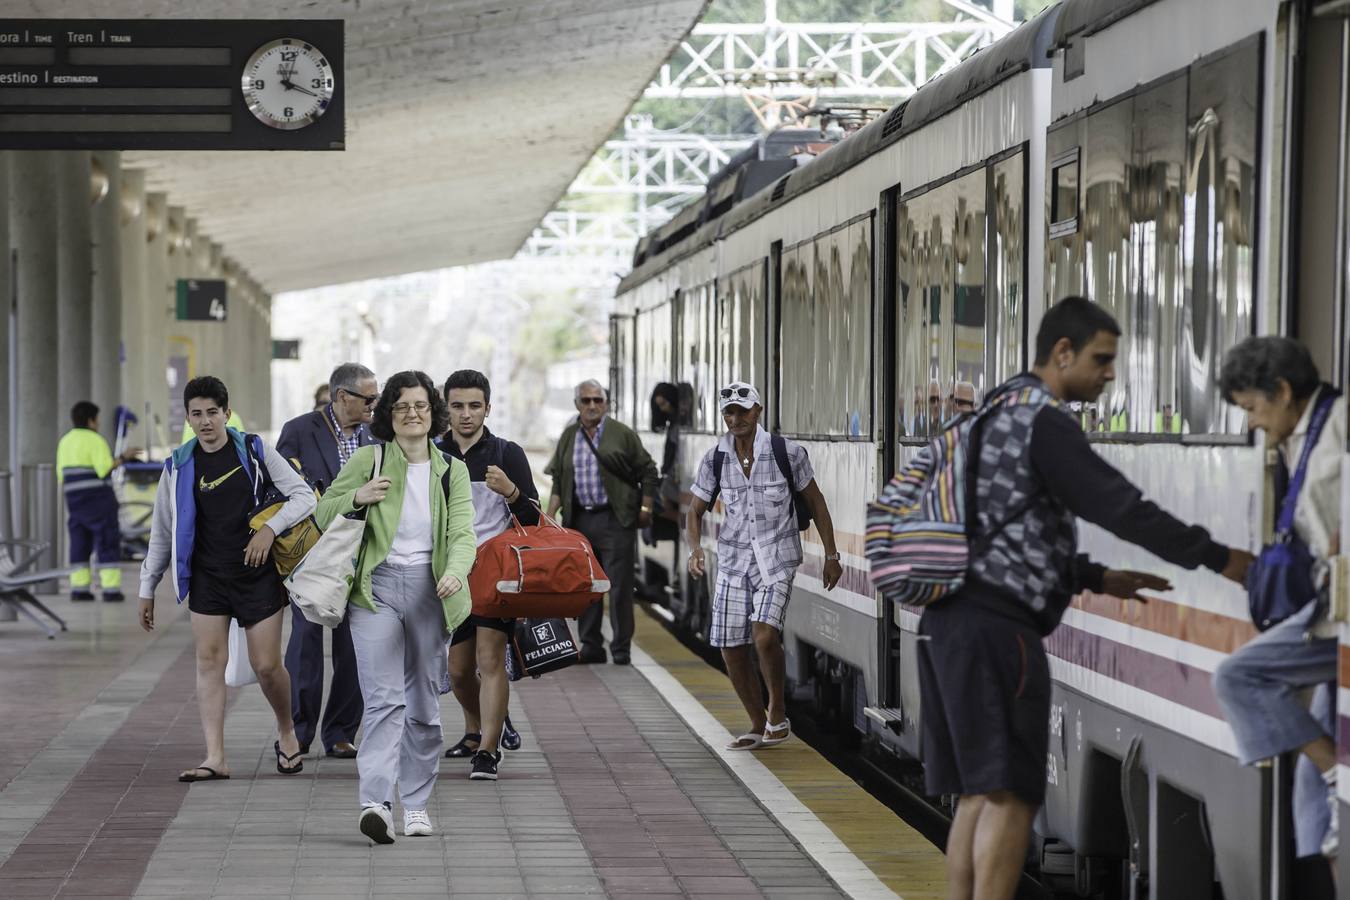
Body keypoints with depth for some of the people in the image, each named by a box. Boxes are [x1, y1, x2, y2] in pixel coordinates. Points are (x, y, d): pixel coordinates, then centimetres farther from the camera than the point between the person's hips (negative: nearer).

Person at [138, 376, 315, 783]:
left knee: (266, 665, -2)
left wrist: (270, 528, -17)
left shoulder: (254, 451, -2)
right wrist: (148, 589, 11)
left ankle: (287, 734, 25)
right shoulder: (179, 466, 4)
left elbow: (304, 495, -2)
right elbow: (162, 532, 11)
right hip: (207, 577, 2)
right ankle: (215, 758, -7)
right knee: (210, 660, -6)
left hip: (256, 573, -2)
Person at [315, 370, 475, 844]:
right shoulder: (368, 460, 1)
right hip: (376, 588, -3)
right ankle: (376, 801, -24)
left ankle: (416, 804, 20)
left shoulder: (451, 471, 6)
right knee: (384, 698, -15)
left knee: (423, 702, 9)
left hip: (428, 591, 3)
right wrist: (358, 497, -12)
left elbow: (463, 533, -4)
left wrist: (456, 572, -25)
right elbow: (323, 513, 8)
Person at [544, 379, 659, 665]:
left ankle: (622, 647, 1)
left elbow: (647, 471, 3)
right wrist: (550, 515, 8)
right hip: (580, 521, 4)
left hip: (615, 520, -4)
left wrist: (645, 508, -2)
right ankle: (591, 645, 15)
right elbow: (558, 480, 16)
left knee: (619, 585, -5)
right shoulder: (568, 437, 12)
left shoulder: (622, 434, 0)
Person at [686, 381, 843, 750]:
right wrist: (695, 550, -13)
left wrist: (831, 556, 2)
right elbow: (696, 512, 7)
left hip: (777, 557, -4)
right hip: (733, 559, 4)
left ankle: (778, 714, -2)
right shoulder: (715, 459, -2)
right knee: (731, 649, 3)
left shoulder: (787, 453, -9)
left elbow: (815, 501, 2)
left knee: (765, 634, -24)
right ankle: (759, 727, 22)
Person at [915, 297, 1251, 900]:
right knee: (1009, 793, -10)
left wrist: (1096, 579, 24)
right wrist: (1218, 558, -8)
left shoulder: (996, 415, 21)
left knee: (977, 795, 10)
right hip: (996, 623, -10)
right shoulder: (1042, 420, -10)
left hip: (951, 619, 10)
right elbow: (1118, 506, -15)